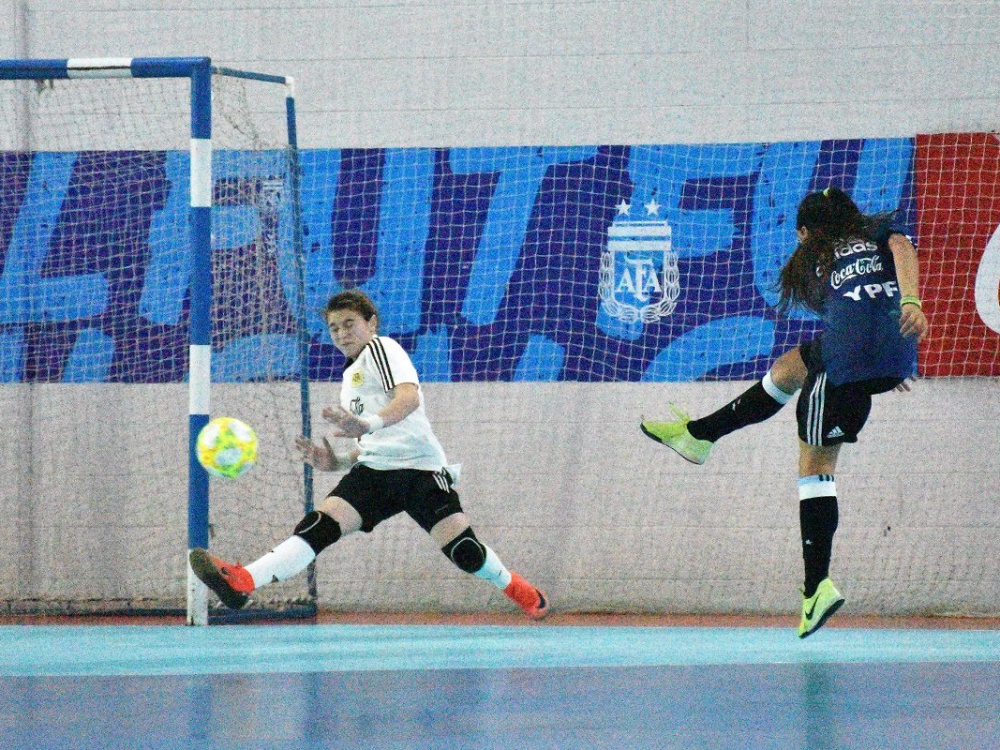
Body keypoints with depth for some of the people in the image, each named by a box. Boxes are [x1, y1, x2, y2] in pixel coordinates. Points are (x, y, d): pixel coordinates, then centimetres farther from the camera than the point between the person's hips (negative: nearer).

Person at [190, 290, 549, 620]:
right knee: (320, 524, -16)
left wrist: (369, 423, -36)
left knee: (461, 548, -19)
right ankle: (242, 582, -37)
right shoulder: (351, 379, 27)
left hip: (418, 466, -7)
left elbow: (409, 396, -18)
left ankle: (512, 585, 12)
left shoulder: (380, 348, 2)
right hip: (374, 470, 7)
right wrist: (337, 462, 14)